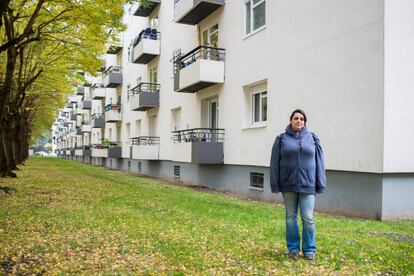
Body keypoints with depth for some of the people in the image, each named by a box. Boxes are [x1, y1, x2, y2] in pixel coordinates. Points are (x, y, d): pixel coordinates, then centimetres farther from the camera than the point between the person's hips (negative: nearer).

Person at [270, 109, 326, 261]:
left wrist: (320, 185, 1)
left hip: (307, 185, 0)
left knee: (308, 218, 0)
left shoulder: (312, 138, 6)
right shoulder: (282, 139, 4)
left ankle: (309, 249, 15)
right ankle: (293, 248, 21)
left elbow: (319, 162, 5)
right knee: (291, 217, 9)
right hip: (288, 185, 0)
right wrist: (275, 185, -2)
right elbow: (275, 163, 2)